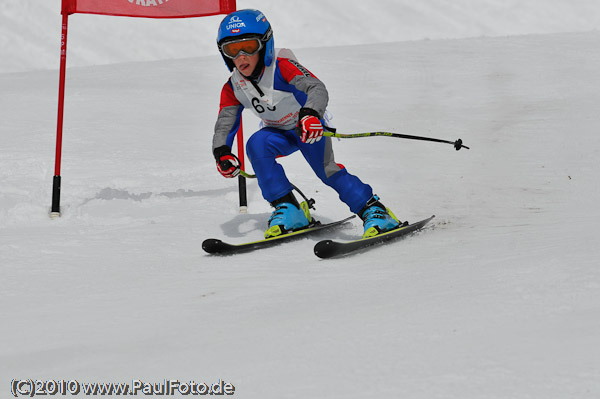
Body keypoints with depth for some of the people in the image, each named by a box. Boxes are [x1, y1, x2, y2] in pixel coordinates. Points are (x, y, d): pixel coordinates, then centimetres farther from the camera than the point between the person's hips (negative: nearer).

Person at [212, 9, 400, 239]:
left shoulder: (281, 66, -29)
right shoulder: (233, 88, -12)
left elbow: (317, 88, -42)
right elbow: (225, 123, -9)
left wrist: (310, 113, -64)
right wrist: (221, 152, -30)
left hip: (309, 126, -5)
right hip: (279, 132, 5)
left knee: (325, 168, -28)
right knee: (256, 145, -27)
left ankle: (374, 211, -20)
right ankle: (288, 210, -22)